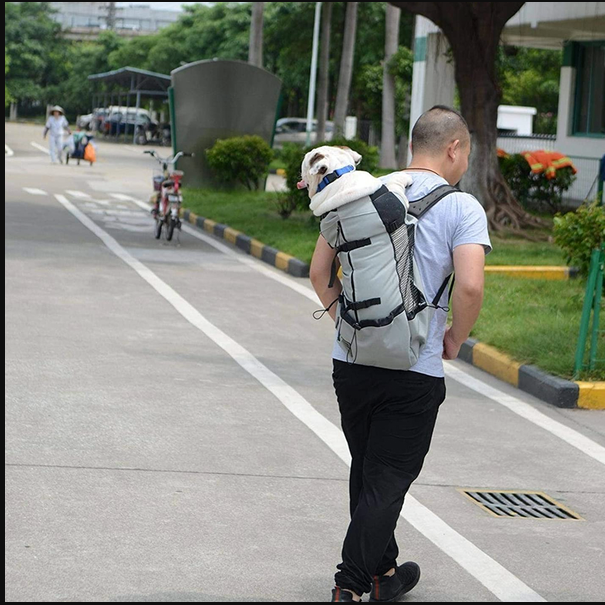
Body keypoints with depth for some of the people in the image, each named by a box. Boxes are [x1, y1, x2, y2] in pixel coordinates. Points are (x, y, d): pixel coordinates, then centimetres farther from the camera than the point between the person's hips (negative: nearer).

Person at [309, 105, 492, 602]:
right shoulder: (461, 208, -8)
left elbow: (320, 272, 7)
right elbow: (470, 287, -19)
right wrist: (455, 340, -3)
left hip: (351, 360, 5)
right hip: (415, 371, -5)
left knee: (366, 471, 19)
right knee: (387, 481, 3)